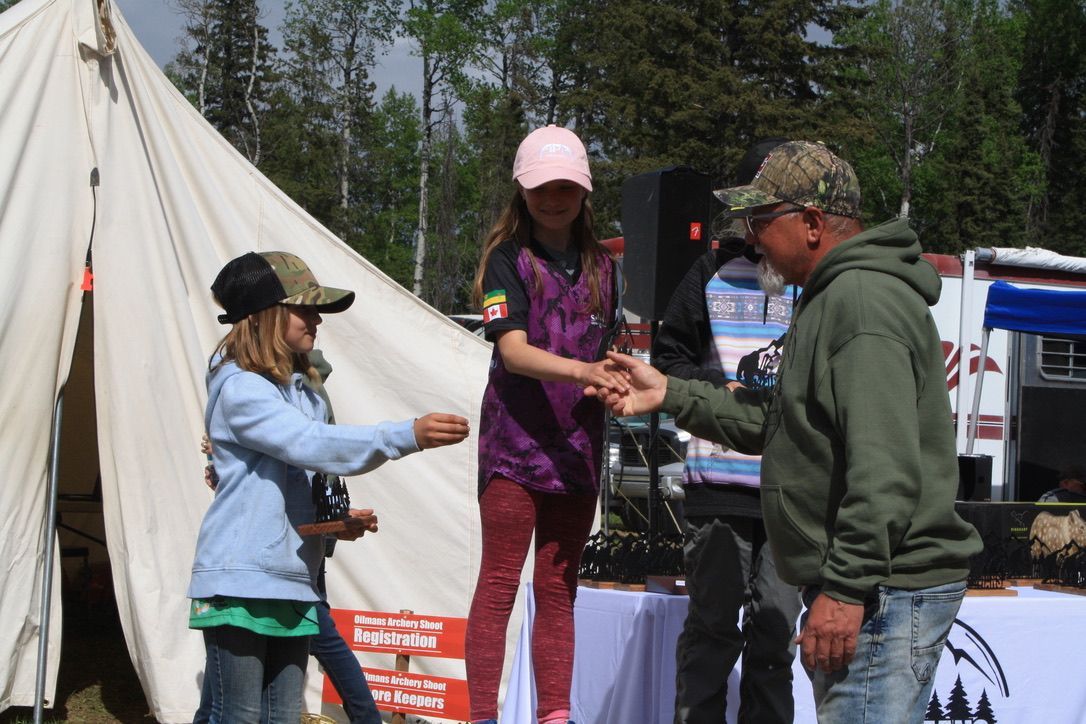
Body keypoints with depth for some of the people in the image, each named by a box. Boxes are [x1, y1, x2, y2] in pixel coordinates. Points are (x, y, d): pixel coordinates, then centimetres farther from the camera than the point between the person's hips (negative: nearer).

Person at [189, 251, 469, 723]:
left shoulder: (304, 394, 14)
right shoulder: (239, 388, -11)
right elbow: (312, 444, -24)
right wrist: (407, 436, -31)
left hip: (295, 582, 8)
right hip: (241, 582, -8)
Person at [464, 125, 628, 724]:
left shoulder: (600, 265, 13)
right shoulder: (509, 259, -3)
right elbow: (512, 350, -16)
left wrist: (617, 379, -4)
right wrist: (581, 370, -32)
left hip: (577, 448, 5)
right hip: (515, 442, -5)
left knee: (558, 591, 9)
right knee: (499, 586, -3)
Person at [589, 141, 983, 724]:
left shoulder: (864, 300, -18)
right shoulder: (832, 297, 18)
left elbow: (885, 468, -26)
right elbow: (778, 422, 23)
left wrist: (848, 587, -26)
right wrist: (670, 395, 20)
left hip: (884, 592, -11)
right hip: (855, 583, 11)